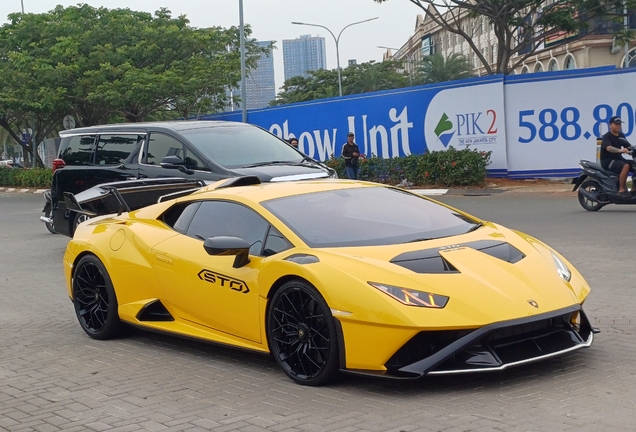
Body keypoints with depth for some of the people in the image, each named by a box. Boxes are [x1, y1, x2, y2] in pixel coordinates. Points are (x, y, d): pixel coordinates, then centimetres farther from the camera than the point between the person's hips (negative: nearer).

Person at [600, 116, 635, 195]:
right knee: (626, 166, -33)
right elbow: (609, 148, -32)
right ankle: (622, 189, -28)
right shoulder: (607, 137, -13)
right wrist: (620, 150, -50)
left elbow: (628, 146, 12)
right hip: (608, 161, -8)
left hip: (618, 158, 8)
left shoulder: (621, 135, 12)